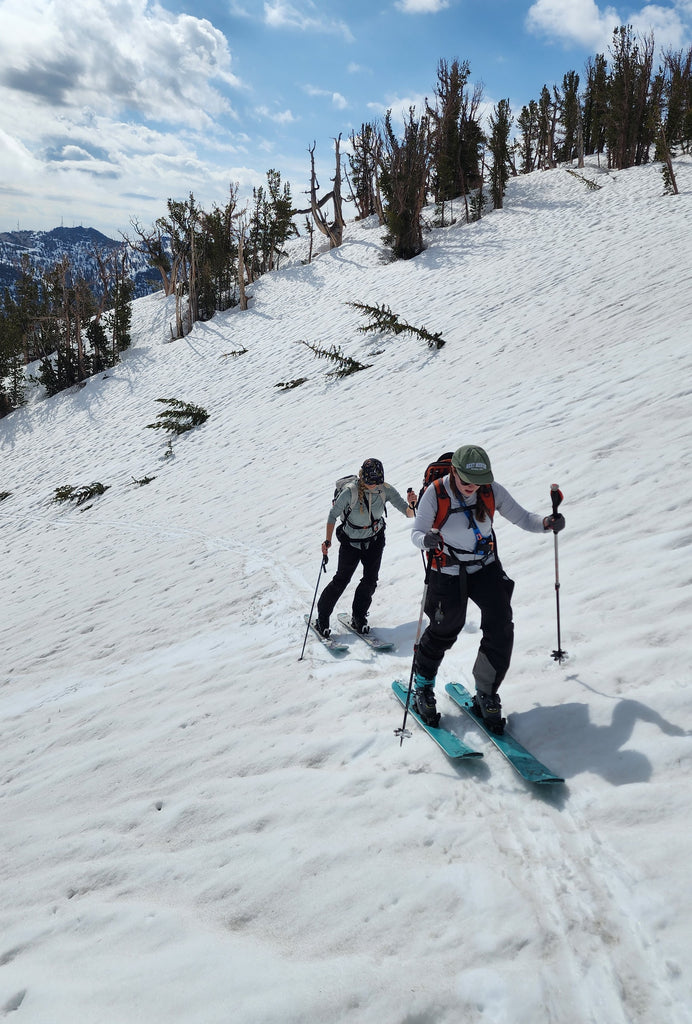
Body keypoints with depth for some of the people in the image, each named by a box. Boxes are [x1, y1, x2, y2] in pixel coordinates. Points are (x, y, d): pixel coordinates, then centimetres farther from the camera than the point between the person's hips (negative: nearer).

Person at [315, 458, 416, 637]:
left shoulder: (386, 490, -17)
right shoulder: (350, 491, -26)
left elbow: (409, 513, -16)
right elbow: (333, 515, -16)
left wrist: (411, 505, -39)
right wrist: (327, 540, -26)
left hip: (375, 540, 3)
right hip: (351, 542, -3)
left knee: (371, 580, -3)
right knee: (341, 580, -1)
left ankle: (358, 617, 18)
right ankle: (322, 618, 16)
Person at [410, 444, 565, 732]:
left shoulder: (492, 491, -13)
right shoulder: (435, 494, -20)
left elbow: (522, 517, -9)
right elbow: (416, 532, -17)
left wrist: (547, 523, -30)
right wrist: (426, 540, -41)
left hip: (486, 568, 3)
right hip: (448, 573, -2)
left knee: (501, 630, -9)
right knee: (445, 631, 6)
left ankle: (486, 696, 11)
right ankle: (422, 687, 34)